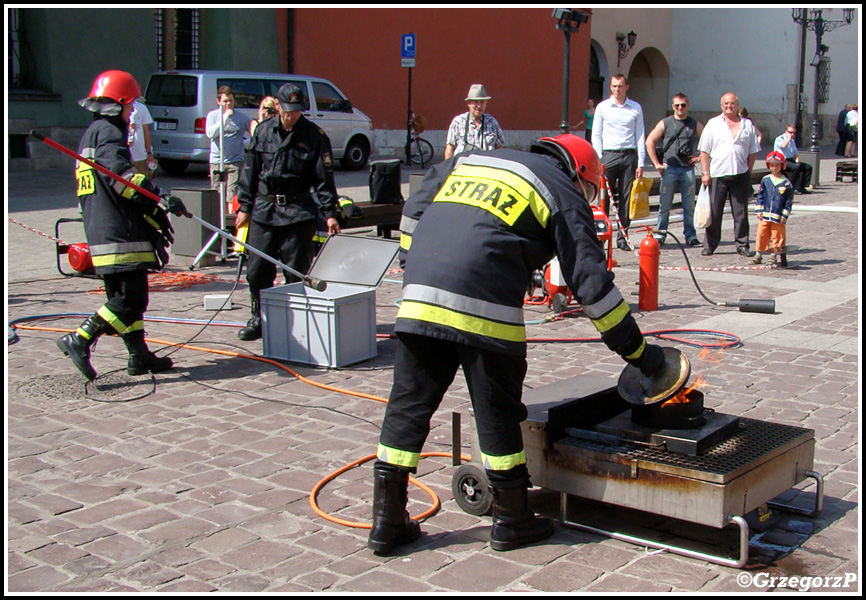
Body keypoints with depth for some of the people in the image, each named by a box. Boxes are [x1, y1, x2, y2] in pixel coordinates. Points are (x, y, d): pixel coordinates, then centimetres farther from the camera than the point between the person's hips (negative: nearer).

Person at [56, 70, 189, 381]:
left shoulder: (93, 133, 25)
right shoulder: (107, 133, -8)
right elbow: (122, 175, -25)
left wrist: (153, 215, 27)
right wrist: (161, 197, -31)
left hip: (102, 233, 11)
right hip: (120, 236, -11)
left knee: (127, 296, 14)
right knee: (130, 298, -10)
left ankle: (140, 355, 18)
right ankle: (79, 340, -12)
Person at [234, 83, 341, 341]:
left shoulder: (314, 136, -2)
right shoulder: (263, 131, 7)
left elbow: (324, 177, -1)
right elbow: (250, 170, 12)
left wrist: (329, 213, -8)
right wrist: (245, 206, 10)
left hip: (299, 212, -3)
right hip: (264, 210, 3)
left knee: (297, 271, 0)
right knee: (257, 269, 4)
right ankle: (259, 319, 18)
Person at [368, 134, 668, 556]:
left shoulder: (470, 161, 28)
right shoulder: (563, 192, 12)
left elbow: (414, 210, 23)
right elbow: (591, 281, 6)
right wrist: (638, 350, 11)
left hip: (418, 296, 5)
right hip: (482, 305, -5)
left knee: (408, 405, 11)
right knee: (498, 413, 8)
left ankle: (387, 521, 18)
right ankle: (512, 521, 23)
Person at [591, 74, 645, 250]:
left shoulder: (636, 108, 9)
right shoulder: (602, 107, 6)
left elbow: (640, 136, 9)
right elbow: (596, 135, 6)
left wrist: (641, 163, 2)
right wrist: (599, 161, -3)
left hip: (629, 156, 1)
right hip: (609, 155, -1)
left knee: (627, 198, 2)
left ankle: (623, 236, 8)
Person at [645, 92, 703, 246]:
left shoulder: (695, 125, 8)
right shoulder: (665, 123, 6)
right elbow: (650, 141, 5)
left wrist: (699, 157, 2)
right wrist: (657, 163, 0)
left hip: (688, 169, 1)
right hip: (669, 169, -1)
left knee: (689, 206, 2)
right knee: (664, 205, 0)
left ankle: (690, 236, 9)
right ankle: (660, 234, 9)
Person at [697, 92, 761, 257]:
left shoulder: (747, 125, 10)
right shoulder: (713, 124, 6)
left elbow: (753, 152, 12)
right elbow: (704, 151, 3)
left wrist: (748, 172, 4)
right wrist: (705, 172, -4)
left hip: (741, 175, 1)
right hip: (717, 175, -1)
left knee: (741, 212, 4)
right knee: (714, 212, 1)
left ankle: (742, 244, 12)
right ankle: (709, 245, 10)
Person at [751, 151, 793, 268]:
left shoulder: (786, 183, -1)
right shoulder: (765, 180, 5)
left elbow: (789, 201, 1)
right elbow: (760, 196, 9)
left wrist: (785, 215, -5)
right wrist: (759, 210, 2)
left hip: (778, 217, -2)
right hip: (764, 215, 2)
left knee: (778, 237, 2)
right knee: (761, 235, 6)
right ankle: (758, 255, 18)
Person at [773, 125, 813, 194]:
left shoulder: (792, 141, 22)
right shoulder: (779, 139, -3)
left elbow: (796, 153, 22)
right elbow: (783, 146, -27)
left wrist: (797, 161, 2)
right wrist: (789, 137, -13)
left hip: (791, 160, 8)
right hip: (782, 161, -8)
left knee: (808, 167, -9)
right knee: (796, 167, -34)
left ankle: (804, 186, -11)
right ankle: (792, 188, -28)